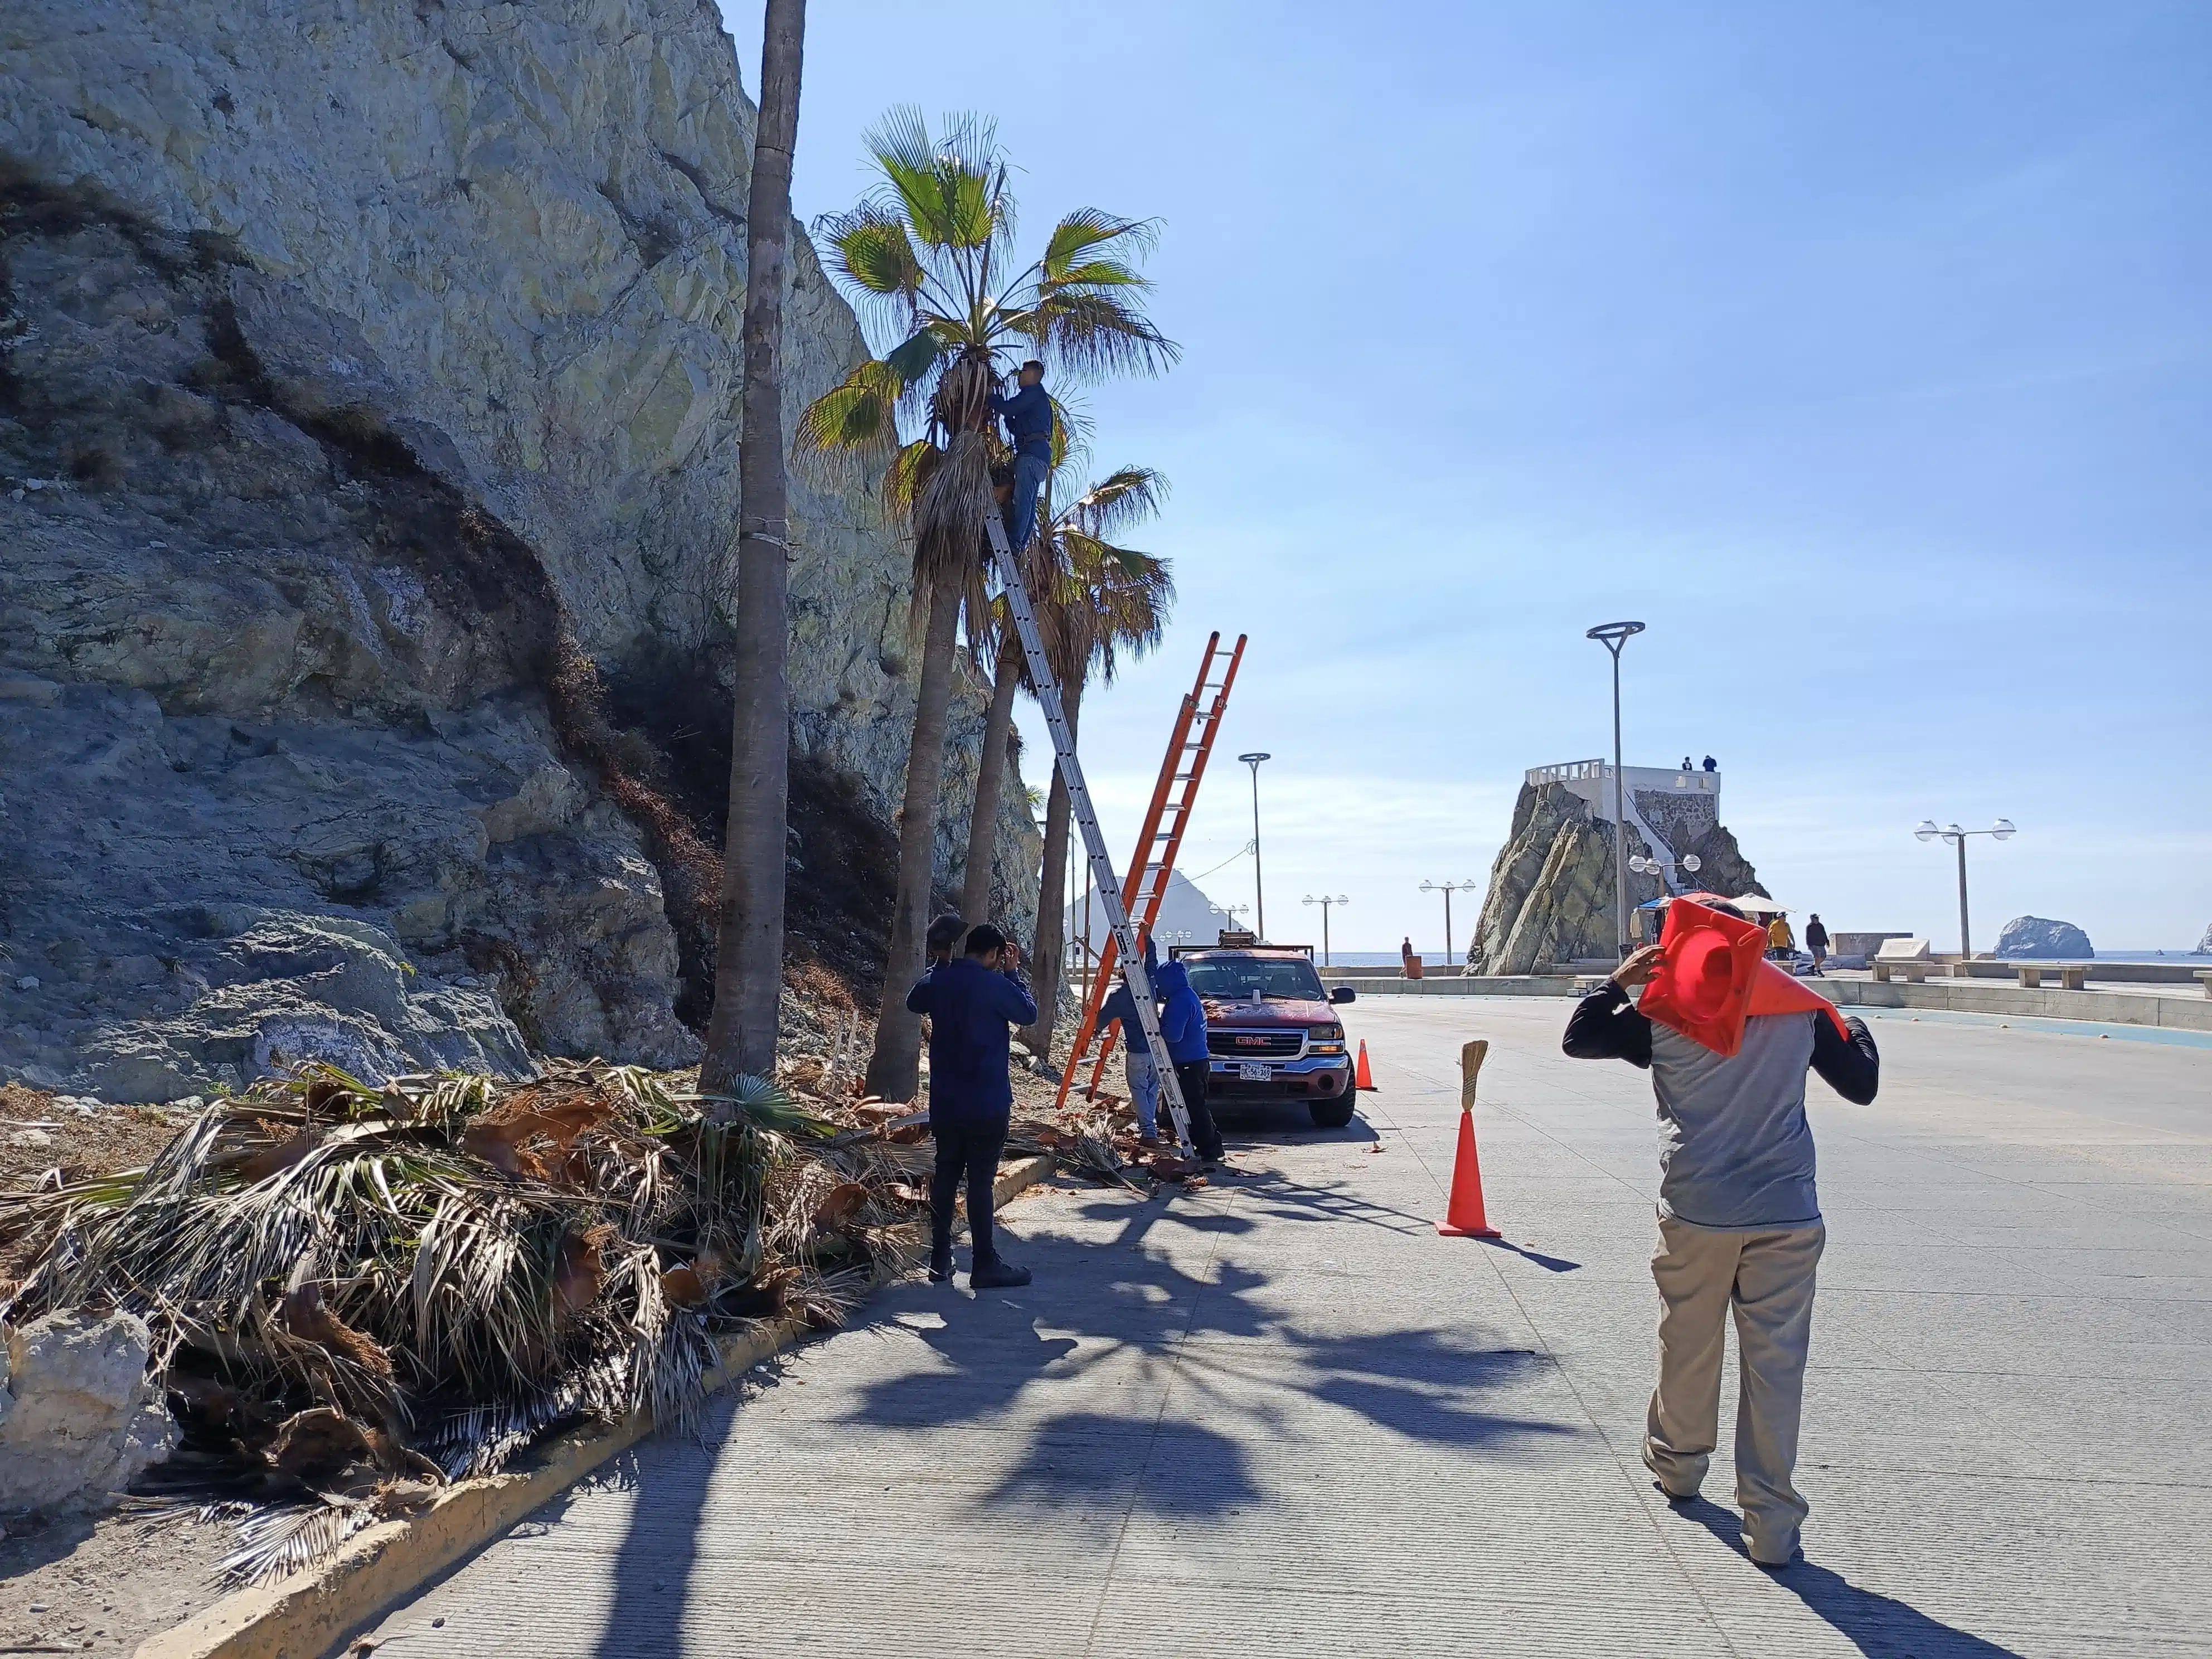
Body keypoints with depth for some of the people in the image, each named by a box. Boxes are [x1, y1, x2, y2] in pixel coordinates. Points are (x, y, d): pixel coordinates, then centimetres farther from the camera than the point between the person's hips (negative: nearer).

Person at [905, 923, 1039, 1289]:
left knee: (945, 1174, 13)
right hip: (987, 1103, -6)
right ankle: (985, 1264, 2)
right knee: (981, 1180, -3)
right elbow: (1029, 1014, 2)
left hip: (945, 1102, 6)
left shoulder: (936, 980, 3)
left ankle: (940, 1259, 19)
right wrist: (1013, 972, 7)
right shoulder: (996, 984, -14)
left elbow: (913, 1003, 25)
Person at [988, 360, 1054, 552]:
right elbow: (1015, 427, 33)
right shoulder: (1042, 399, 33)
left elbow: (1008, 408, -10)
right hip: (1039, 453, 10)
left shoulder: (1034, 391, 3)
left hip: (1032, 452, -10)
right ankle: (1021, 542, -5)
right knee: (1028, 501, 1)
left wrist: (991, 396, 6)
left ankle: (1014, 540, -28)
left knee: (1022, 497, -19)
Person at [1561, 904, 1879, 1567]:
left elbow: (1578, 1039, 6)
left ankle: (1677, 1463, 39)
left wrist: (1619, 982, 14)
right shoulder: (1802, 1009, 3)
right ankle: (1771, 1522, 4)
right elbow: (1862, 1085, 11)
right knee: (1775, 1362, 2)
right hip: (1787, 1215, 0)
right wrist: (1854, 1031, 29)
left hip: (1697, 1213, 0)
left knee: (1688, 1347, 18)